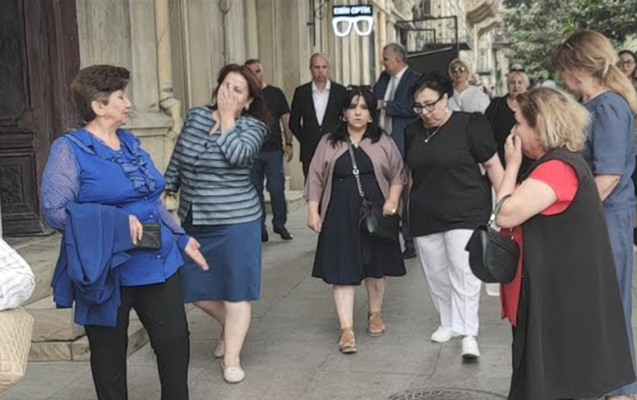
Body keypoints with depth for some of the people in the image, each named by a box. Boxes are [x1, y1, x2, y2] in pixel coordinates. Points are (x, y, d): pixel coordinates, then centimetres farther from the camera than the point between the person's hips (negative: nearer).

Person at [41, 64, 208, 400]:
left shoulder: (130, 142, 12)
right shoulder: (69, 149, -8)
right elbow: (55, 209, -18)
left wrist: (181, 238, 19)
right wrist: (117, 219, -24)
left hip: (157, 264, 6)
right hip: (107, 272, -6)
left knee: (175, 342, 8)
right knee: (109, 353, 10)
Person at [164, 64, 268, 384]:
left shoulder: (253, 126, -7)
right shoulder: (196, 116, 5)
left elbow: (237, 156, -27)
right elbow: (177, 159, 13)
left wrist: (227, 118, -16)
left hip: (235, 221, -5)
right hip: (193, 220, 5)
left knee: (235, 290, 2)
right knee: (193, 287, 12)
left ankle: (231, 359, 14)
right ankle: (229, 325, 39)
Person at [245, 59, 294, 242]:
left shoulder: (275, 93, 6)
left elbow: (286, 119, 7)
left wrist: (289, 143, -1)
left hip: (274, 151, -1)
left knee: (277, 189, -4)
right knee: (255, 191, 5)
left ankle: (280, 224, 13)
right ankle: (260, 229, 15)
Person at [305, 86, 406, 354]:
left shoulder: (383, 141, 4)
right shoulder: (329, 143, 4)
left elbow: (397, 174, 6)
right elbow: (316, 178, 4)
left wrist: (392, 199, -10)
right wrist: (313, 210, -3)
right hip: (340, 215, -1)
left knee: (375, 266, 12)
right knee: (343, 270, -4)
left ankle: (375, 313, 35)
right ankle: (346, 329, -2)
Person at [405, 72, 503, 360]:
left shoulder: (469, 124, -8)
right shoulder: (412, 132, 8)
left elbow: (492, 164, -7)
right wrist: (407, 204, 16)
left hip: (464, 214, -5)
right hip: (425, 217, 6)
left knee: (463, 272, -9)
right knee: (436, 274, 11)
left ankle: (468, 333, -1)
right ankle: (448, 323, 28)